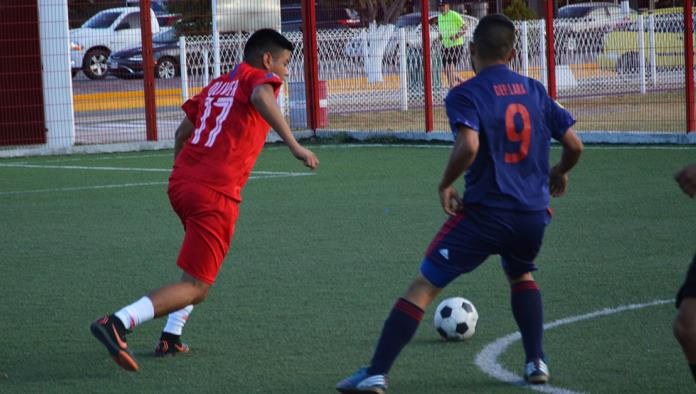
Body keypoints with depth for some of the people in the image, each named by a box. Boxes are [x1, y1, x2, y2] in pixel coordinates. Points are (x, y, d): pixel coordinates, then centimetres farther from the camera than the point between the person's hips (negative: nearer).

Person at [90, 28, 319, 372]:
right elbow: (262, 98, -22)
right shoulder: (260, 77, 3)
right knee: (196, 288, -6)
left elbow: (182, 132, 27)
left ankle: (170, 338, 21)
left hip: (180, 183, 8)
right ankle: (116, 324, -21)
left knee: (200, 266, 31)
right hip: (216, 194, -8)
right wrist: (294, 146, -29)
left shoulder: (216, 85, 23)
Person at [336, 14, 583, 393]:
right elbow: (574, 145, 11)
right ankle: (536, 362, 24)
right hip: (533, 214, 5)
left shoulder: (465, 95, -7)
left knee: (423, 286, 1)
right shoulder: (535, 91, 9)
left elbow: (468, 147, -25)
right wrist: (558, 173, 31)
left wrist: (445, 185, -8)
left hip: (484, 213, -5)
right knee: (520, 275, 34)